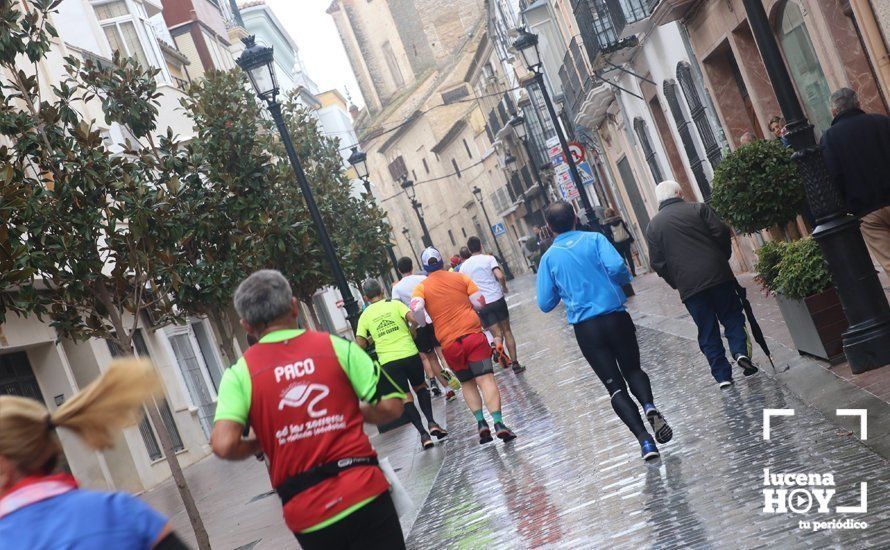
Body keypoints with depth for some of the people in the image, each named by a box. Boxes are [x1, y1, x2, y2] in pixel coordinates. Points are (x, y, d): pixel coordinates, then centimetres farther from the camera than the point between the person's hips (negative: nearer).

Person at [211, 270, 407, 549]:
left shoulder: (240, 373, -1)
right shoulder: (336, 346, -1)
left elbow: (224, 446, -12)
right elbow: (391, 406, -3)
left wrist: (258, 445, 10)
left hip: (306, 512, 2)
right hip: (363, 494, -1)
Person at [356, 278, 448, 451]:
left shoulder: (365, 315, 7)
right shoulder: (395, 304, 3)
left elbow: (360, 343, 3)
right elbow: (414, 318, -12)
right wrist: (412, 332, 8)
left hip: (388, 361, 0)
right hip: (409, 353, 0)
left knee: (405, 397, 6)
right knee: (421, 387, 21)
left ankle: (423, 433, -5)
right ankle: (431, 423, 6)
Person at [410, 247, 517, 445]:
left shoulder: (421, 287, 4)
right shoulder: (460, 277, 7)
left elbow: (416, 309, -15)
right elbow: (480, 302, 3)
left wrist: (422, 323, 4)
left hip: (449, 344, 1)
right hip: (474, 335, -1)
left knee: (467, 383, 18)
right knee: (485, 379, -6)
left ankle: (481, 422, 8)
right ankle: (498, 423, -19)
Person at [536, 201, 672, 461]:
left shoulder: (549, 257, 3)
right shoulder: (594, 239, 1)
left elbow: (545, 304, 2)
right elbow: (616, 267, -17)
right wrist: (624, 280, 6)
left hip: (585, 329, 0)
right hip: (615, 317, 0)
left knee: (615, 386, 7)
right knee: (633, 369, 20)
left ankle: (644, 439, -7)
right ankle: (649, 406, -11)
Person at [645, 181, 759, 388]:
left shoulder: (653, 226, 7)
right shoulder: (698, 209, 3)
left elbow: (658, 263, 3)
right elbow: (722, 232, -5)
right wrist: (723, 258, 11)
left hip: (688, 286, 1)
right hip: (718, 275, -1)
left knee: (707, 332, 8)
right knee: (732, 316, 15)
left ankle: (723, 375, 7)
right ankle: (741, 351, -7)